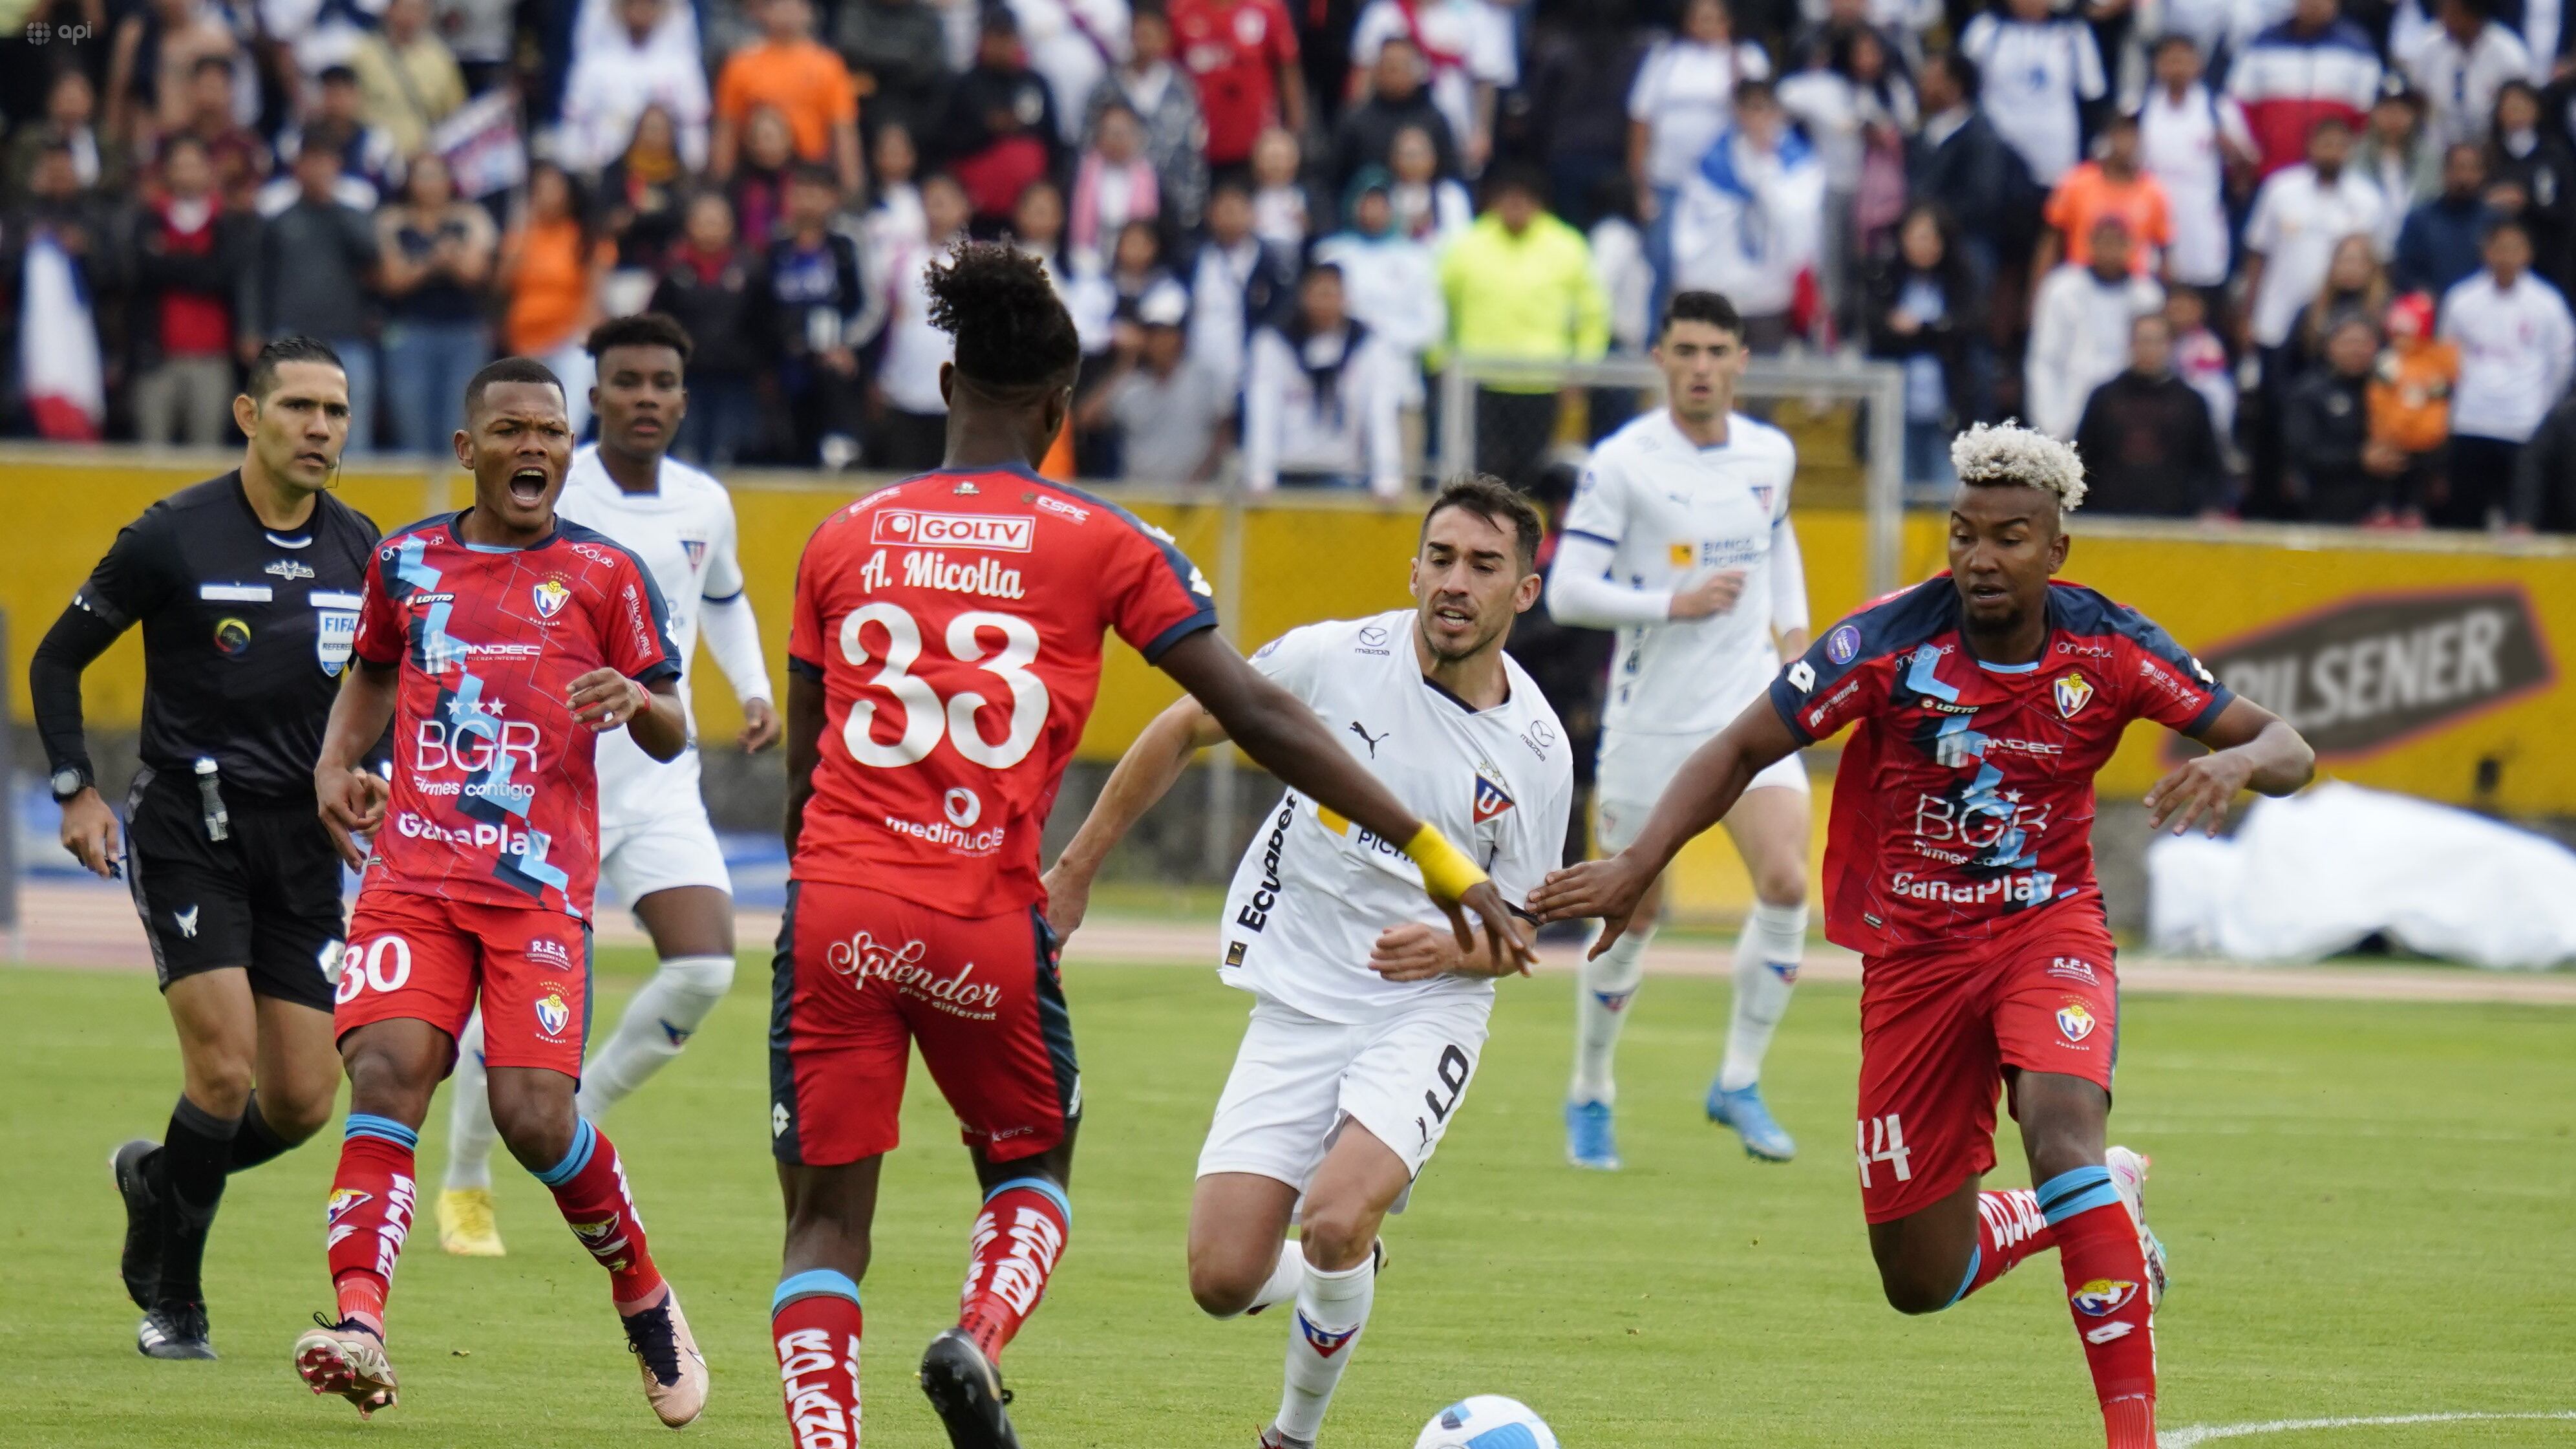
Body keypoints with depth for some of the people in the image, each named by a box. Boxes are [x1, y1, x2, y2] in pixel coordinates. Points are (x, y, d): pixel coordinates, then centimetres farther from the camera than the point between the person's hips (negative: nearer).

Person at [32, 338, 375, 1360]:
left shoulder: (360, 551, 5)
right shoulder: (172, 538, -8)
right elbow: (56, 660, 2)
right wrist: (76, 790, -7)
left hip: (301, 843, 5)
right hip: (187, 832, -5)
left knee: (302, 1103, 0)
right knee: (224, 1068, -16)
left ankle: (158, 1180, 31)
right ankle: (173, 1303, 3)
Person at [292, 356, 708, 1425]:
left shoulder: (604, 574, 6)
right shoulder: (406, 563, 13)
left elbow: (672, 735, 8)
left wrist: (637, 702, -15)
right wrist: (336, 762, 14)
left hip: (541, 885, -2)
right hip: (412, 874, 2)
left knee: (534, 1115, -11)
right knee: (385, 1072, -20)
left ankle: (644, 1296, 16)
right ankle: (357, 1319, -30)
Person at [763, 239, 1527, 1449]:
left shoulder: (843, 541, 10)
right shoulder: (1096, 543, 3)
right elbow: (1259, 718, 0)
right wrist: (1441, 862, 2)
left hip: (835, 900, 1)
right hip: (987, 922, -1)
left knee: (825, 1221, 7)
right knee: (1031, 1172, 22)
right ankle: (979, 1340, -8)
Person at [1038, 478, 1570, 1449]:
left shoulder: (1537, 751, -6)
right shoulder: (1335, 660, -8)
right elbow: (1182, 732, 6)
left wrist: (1455, 948, -16)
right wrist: (1076, 871, 6)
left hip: (1427, 1012, -1)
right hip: (1297, 1005, 2)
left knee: (1335, 1220, -27)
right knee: (1223, 1281, -8)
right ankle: (1338, 1281, 29)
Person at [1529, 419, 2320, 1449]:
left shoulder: (2107, 649, -11)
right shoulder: (1891, 641, -15)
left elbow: (2288, 751, -7)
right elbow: (1743, 751, -9)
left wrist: (2240, 761, -32)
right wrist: (1639, 864, -23)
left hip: (2047, 928, -1)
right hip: (1913, 950, 1)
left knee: (2061, 1127, -35)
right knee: (1921, 1283, 3)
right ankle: (2107, 1205, 34)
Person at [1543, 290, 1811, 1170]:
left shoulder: (1772, 454, 5)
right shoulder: (1622, 464, -10)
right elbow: (1566, 592, -13)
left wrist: (1794, 628, 12)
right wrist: (1676, 605, -21)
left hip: (1752, 704, 3)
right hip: (1650, 720, -3)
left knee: (1786, 881, -16)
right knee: (1635, 912, 5)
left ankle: (1739, 1084, -2)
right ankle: (1590, 1097, 26)